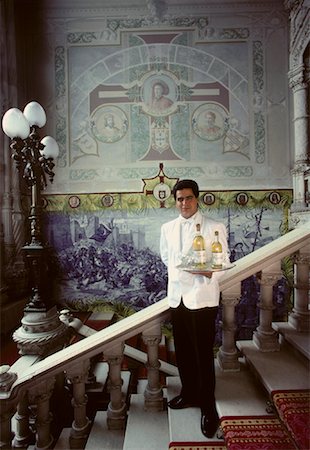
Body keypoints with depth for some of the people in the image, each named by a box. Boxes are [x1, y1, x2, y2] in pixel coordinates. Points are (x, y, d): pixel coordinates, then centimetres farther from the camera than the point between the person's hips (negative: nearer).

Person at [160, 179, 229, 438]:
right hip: (177, 296, 5)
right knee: (183, 352, 17)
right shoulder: (168, 228, 9)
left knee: (204, 355, 1)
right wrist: (178, 272, 8)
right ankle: (189, 394, 38)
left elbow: (224, 261, -6)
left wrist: (210, 273, -25)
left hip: (202, 297, -5)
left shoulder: (214, 227, -6)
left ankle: (209, 409, 18)